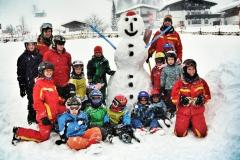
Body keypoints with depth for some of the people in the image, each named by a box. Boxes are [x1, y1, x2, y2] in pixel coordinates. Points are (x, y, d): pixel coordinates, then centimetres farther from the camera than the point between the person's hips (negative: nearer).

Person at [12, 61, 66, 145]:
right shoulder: (39, 84, -13)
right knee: (43, 136, -6)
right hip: (45, 116, -8)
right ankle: (19, 133, 4)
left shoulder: (51, 83, 13)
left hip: (54, 115, 8)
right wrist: (43, 116, -21)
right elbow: (37, 102, -19)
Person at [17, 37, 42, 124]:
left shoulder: (39, 55, 7)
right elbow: (20, 74, -2)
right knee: (32, 101, 3)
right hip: (29, 84, -2)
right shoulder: (22, 58, -2)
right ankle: (31, 118, 20)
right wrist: (22, 87, -5)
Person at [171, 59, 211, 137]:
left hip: (197, 111, 1)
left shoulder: (201, 82, 2)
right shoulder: (179, 83, -2)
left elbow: (207, 95, 10)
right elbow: (174, 97, 1)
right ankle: (187, 124, 23)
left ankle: (193, 124, 20)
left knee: (201, 133, -12)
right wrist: (181, 100, -18)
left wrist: (202, 99, -10)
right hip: (183, 111, -1)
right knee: (180, 133, -10)